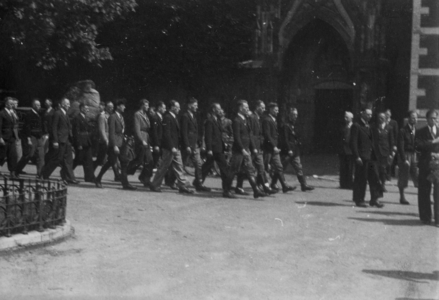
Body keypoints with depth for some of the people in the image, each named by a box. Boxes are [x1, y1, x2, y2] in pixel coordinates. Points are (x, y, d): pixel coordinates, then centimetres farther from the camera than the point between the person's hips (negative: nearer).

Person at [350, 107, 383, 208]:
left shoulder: (370, 126, 17)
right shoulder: (356, 126, -5)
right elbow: (353, 142, -10)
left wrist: (375, 154, 10)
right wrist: (357, 157, -16)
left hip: (371, 156, 7)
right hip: (362, 157, -7)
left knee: (374, 177, 1)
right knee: (361, 179, -1)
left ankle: (374, 199, 5)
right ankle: (359, 200, 9)